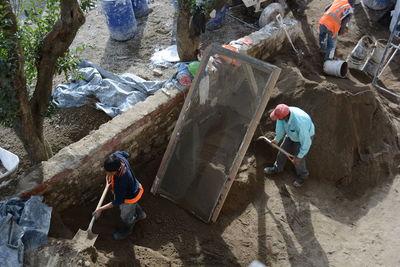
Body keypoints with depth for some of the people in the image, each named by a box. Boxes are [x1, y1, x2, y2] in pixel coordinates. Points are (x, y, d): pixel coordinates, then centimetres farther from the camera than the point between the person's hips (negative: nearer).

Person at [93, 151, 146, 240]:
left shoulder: (121, 182, -48)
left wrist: (101, 209, -22)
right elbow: (126, 154, -4)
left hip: (130, 197, -6)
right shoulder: (117, 156, -32)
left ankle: (127, 230, 60)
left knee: (126, 217, 27)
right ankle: (140, 214, 71)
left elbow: (117, 202, -31)